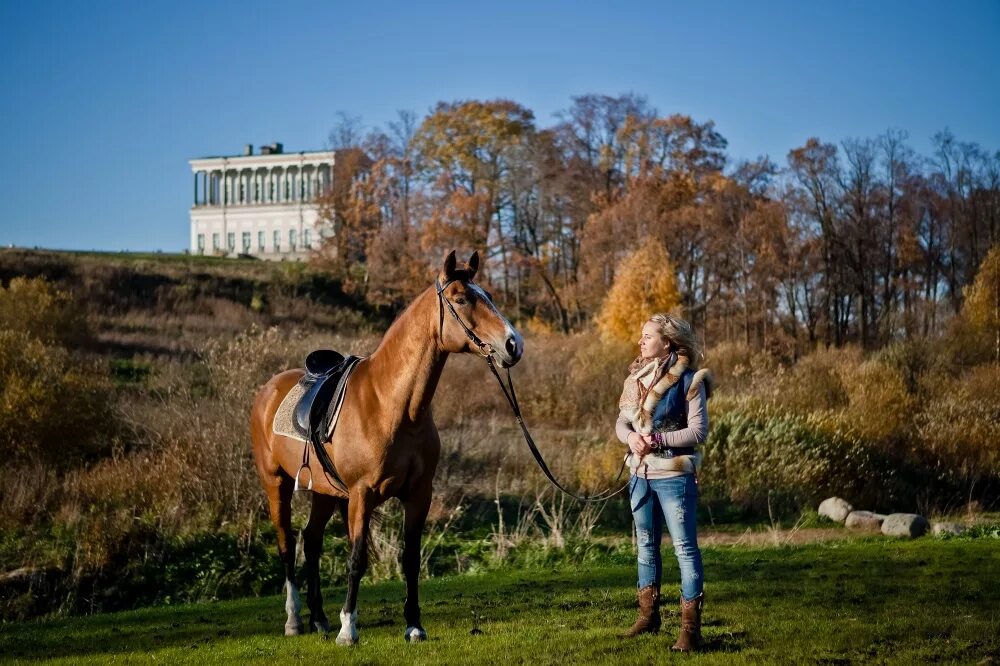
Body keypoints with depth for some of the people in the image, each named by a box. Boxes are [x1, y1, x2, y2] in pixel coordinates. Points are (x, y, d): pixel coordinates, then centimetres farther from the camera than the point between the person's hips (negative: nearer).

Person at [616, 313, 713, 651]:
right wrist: (630, 436, -14)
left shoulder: (689, 380, -11)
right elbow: (621, 422, 8)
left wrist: (658, 439, -23)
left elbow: (699, 430, -15)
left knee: (685, 548, -5)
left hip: (674, 476, -7)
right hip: (640, 474, 7)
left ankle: (691, 627, -3)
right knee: (646, 545, 16)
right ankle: (648, 615, 29)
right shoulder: (636, 377, 7)